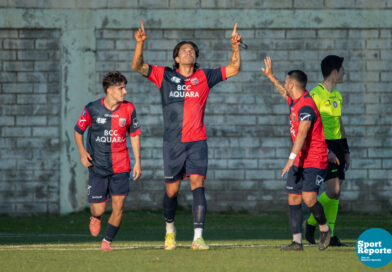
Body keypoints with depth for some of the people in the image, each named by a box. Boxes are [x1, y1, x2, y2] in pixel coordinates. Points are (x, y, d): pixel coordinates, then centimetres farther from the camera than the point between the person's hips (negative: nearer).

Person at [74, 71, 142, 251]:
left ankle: (107, 241, 10)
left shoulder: (128, 109, -1)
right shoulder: (92, 109, -6)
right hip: (97, 167, -1)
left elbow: (134, 135, 9)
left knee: (118, 207, -7)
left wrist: (138, 162, 5)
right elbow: (78, 130, 8)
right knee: (98, 209, -2)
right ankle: (95, 217, 36)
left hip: (121, 167, 1)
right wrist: (82, 152, -6)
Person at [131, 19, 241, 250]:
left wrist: (235, 47, -8)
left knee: (197, 184, -14)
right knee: (172, 190, 7)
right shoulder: (165, 76, 5)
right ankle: (170, 229, 33)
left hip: (197, 142, 0)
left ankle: (198, 237, -19)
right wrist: (140, 43, -18)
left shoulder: (204, 77, 7)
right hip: (173, 143, 0)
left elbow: (233, 69, 7)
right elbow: (138, 66, -2)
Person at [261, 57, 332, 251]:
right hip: (299, 162, 9)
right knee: (293, 199, 1)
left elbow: (302, 134, -32)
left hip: (315, 161, -9)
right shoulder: (295, 101, 10)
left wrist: (291, 158, -41)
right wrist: (270, 76, 43)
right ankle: (297, 241, 1)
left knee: (308, 198, -19)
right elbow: (284, 93, 36)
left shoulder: (306, 107, -20)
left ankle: (324, 229, 5)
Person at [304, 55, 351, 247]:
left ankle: (329, 234, 7)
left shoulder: (337, 96, 15)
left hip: (337, 146, 8)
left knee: (336, 192, 4)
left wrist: (346, 152, 19)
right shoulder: (316, 94, -11)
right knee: (333, 190, -15)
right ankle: (311, 222, 3)